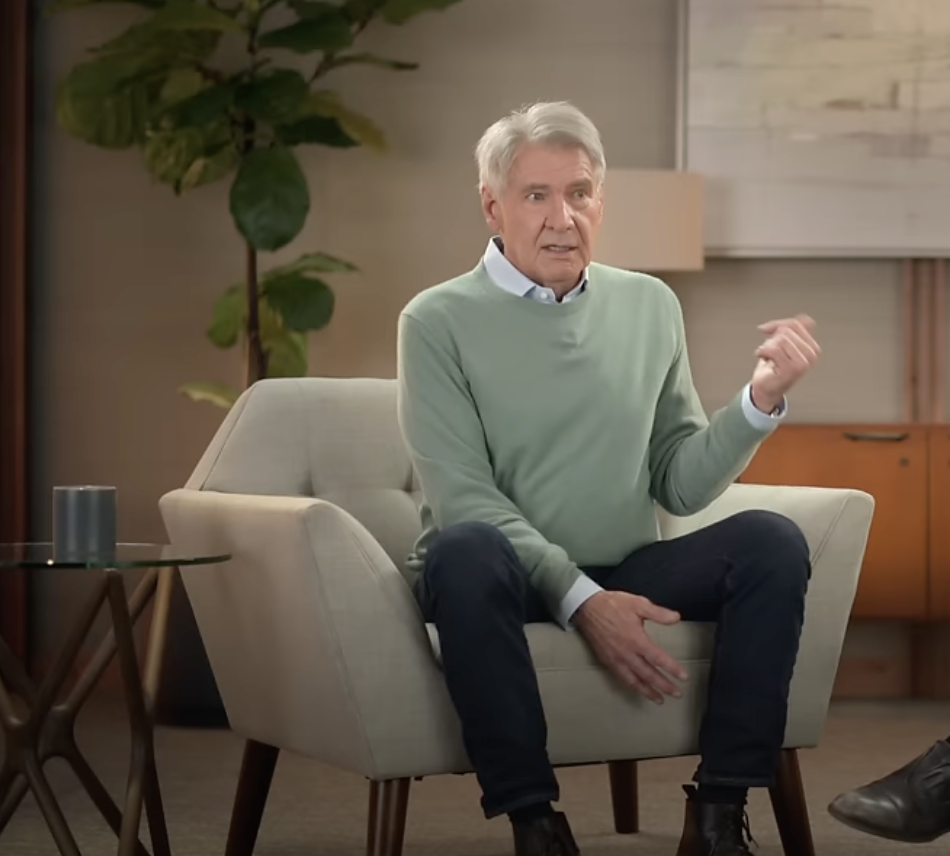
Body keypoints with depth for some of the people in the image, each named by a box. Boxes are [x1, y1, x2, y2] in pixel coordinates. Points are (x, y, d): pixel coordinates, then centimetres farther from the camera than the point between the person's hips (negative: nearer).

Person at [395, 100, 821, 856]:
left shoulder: (651, 305, 8)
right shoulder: (438, 320, -4)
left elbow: (680, 486, 6)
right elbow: (464, 499, -13)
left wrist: (761, 400, -11)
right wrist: (578, 597, -25)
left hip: (626, 576, 4)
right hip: (509, 580, -4)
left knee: (772, 542, -20)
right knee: (465, 548, -37)